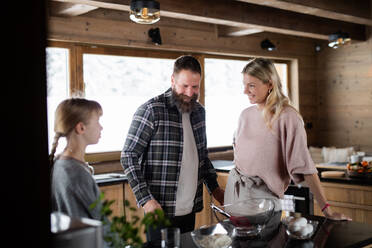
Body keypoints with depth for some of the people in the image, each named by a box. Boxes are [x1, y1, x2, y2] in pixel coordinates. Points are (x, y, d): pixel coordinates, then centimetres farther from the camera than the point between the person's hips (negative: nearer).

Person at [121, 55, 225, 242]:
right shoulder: (151, 111, -12)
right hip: (161, 212, -6)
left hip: (190, 209, 6)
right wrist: (145, 198, -19)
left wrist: (214, 187, 14)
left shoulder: (198, 111, 9)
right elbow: (129, 156, -13)